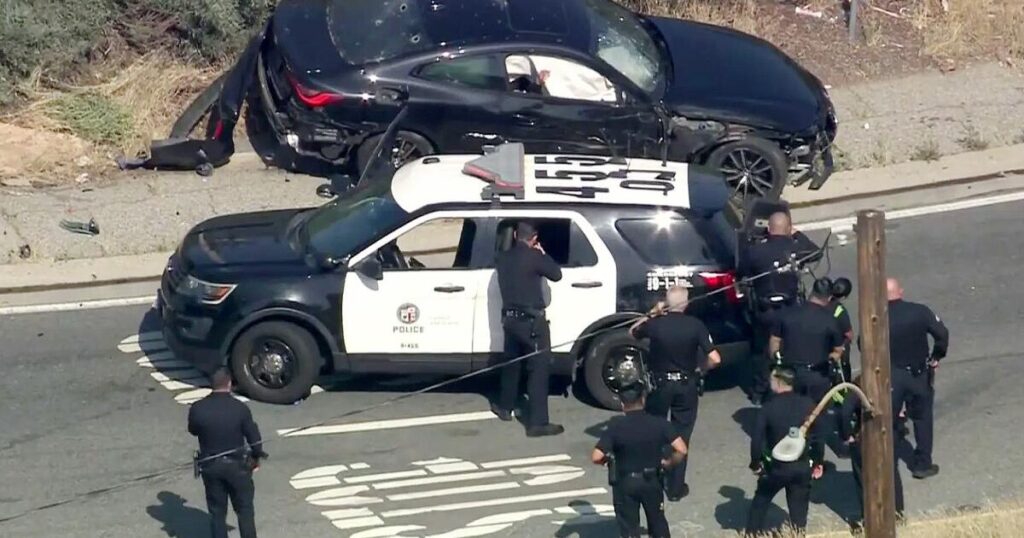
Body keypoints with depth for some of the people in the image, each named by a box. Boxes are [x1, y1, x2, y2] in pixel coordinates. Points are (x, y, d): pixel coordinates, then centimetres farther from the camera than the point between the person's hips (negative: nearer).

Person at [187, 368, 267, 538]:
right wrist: (257, 457, 10)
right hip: (237, 465, -1)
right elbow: (254, 436, -7)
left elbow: (193, 430, 7)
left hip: (210, 466, 1)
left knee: (217, 512, 12)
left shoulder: (198, 409, -11)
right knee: (245, 510, 13)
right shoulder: (240, 408, -14)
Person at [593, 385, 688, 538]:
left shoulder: (616, 427, -16)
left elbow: (596, 457, -20)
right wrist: (668, 462, 2)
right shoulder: (659, 423, -11)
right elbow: (681, 450, -16)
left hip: (625, 484, -2)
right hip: (652, 481, 2)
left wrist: (607, 461, 2)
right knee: (657, 521, 21)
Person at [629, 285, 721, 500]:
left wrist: (651, 314, 5)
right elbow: (715, 359, -17)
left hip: (659, 384, 0)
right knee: (681, 436, 9)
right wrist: (700, 369, 1)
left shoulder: (655, 324, -13)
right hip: (686, 386, 0)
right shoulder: (695, 326, -14)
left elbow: (633, 332, 10)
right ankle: (676, 487, 12)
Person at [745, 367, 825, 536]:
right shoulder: (808, 405, -6)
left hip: (776, 467, -2)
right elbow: (817, 436, 0)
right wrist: (817, 462, 12)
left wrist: (755, 464, 3)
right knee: (799, 509, 11)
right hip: (803, 466, 2)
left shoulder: (769, 408, -14)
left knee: (760, 501, 20)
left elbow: (757, 439, -12)